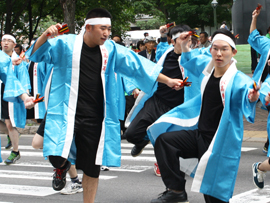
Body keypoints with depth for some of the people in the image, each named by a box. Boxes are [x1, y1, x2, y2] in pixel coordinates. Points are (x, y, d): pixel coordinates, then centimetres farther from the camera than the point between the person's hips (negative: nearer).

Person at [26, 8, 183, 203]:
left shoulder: (111, 50, 5)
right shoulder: (66, 44, -3)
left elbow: (138, 66, 8)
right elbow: (37, 54, -7)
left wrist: (168, 80, 6)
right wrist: (46, 35, -27)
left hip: (95, 118, 3)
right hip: (67, 113, -3)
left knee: (92, 168, 8)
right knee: (57, 157, -19)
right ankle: (63, 167, 20)